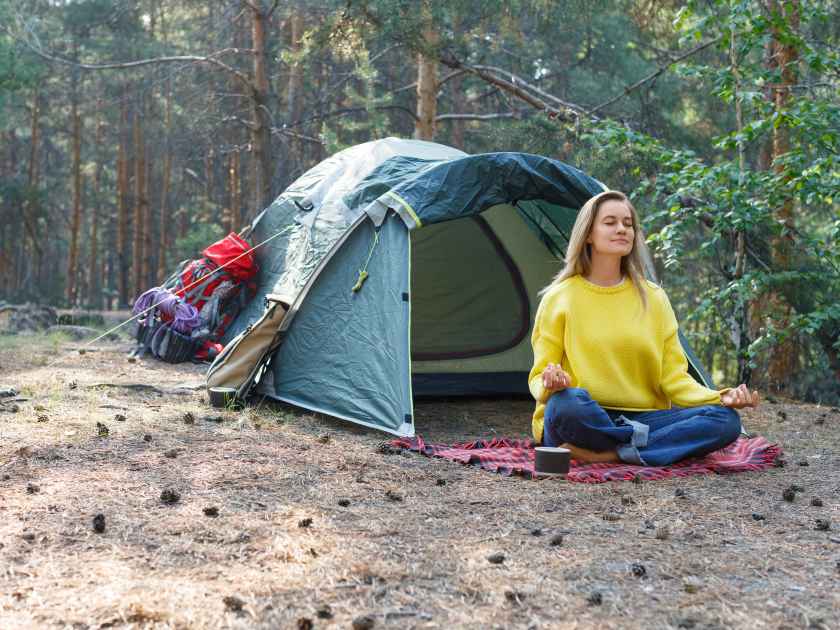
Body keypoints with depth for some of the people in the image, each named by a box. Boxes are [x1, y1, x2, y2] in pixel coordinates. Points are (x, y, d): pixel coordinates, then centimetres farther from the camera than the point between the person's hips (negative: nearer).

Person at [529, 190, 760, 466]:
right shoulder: (560, 298, 1)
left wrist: (720, 398, -12)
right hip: (583, 421, -3)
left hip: (642, 417, 4)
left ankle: (606, 453, -28)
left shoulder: (654, 298, 10)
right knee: (568, 403, -40)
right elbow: (539, 375, 0)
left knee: (725, 420, -21)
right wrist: (549, 386, -25)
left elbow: (674, 376, 7)